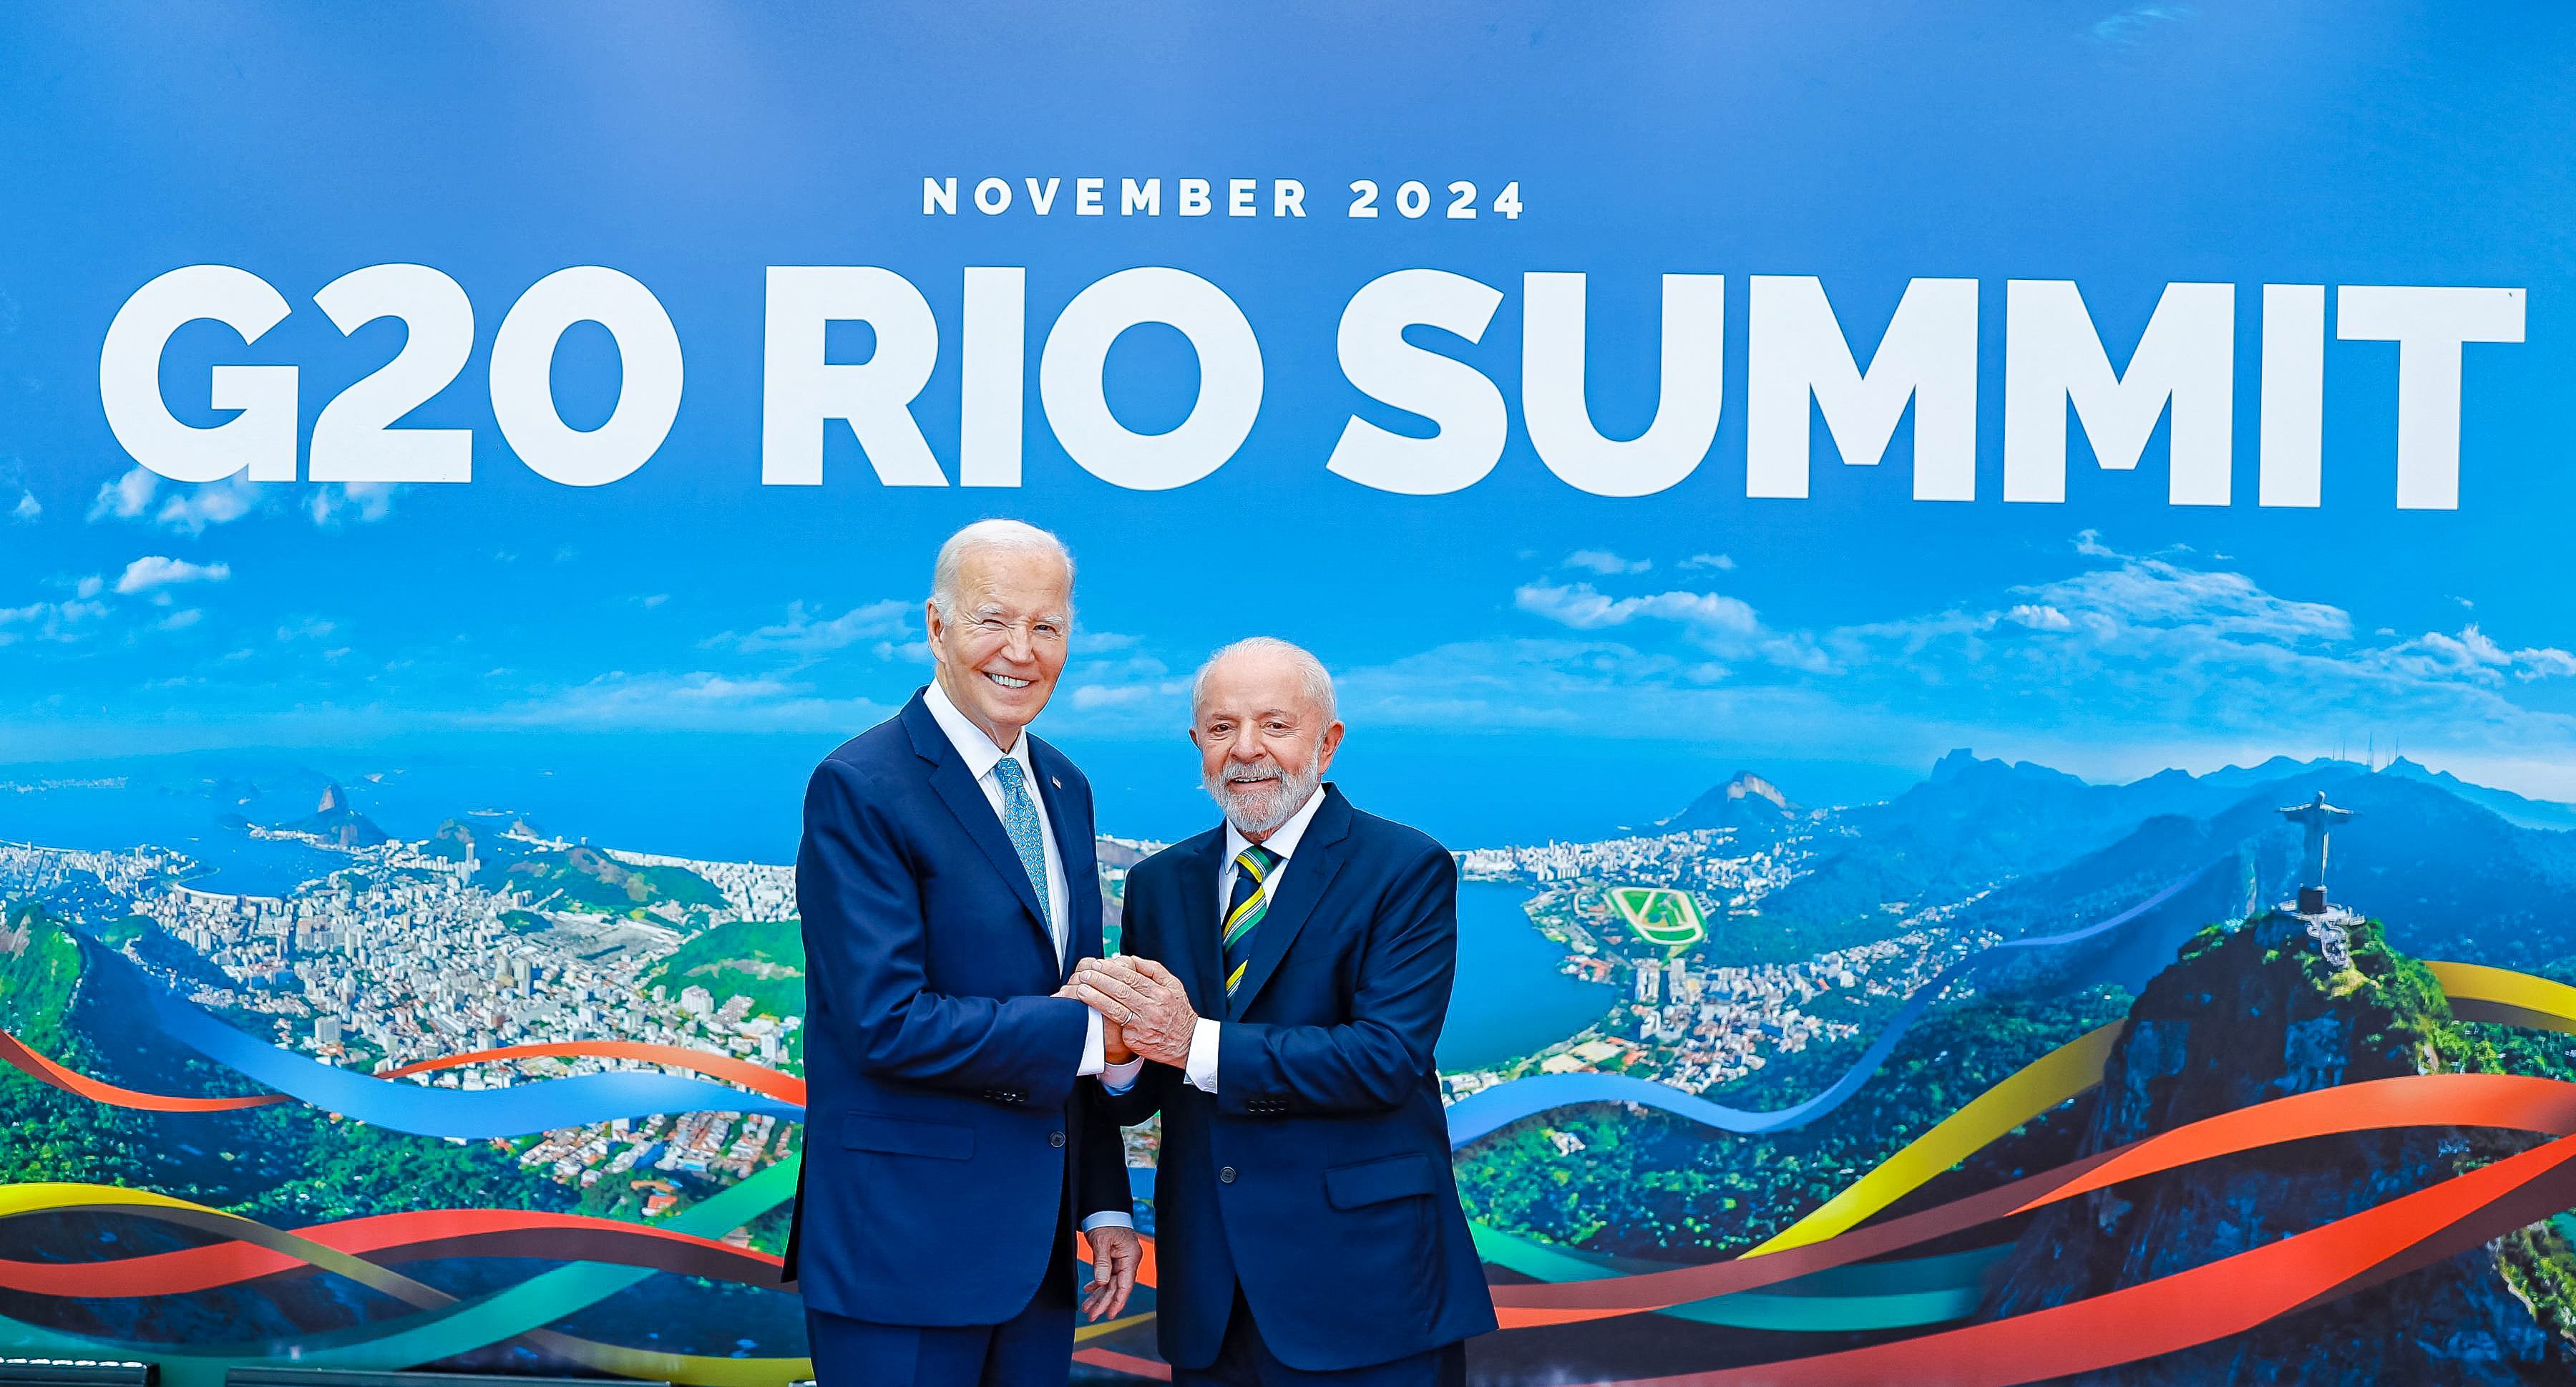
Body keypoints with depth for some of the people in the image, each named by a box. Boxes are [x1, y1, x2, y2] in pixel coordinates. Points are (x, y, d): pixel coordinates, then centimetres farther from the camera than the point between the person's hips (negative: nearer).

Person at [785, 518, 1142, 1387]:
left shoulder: (1065, 789, 11)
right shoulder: (860, 788, -13)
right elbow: (887, 1022, -20)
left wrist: (1103, 1202, 11)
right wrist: (1088, 1032, -15)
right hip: (904, 1247, -7)